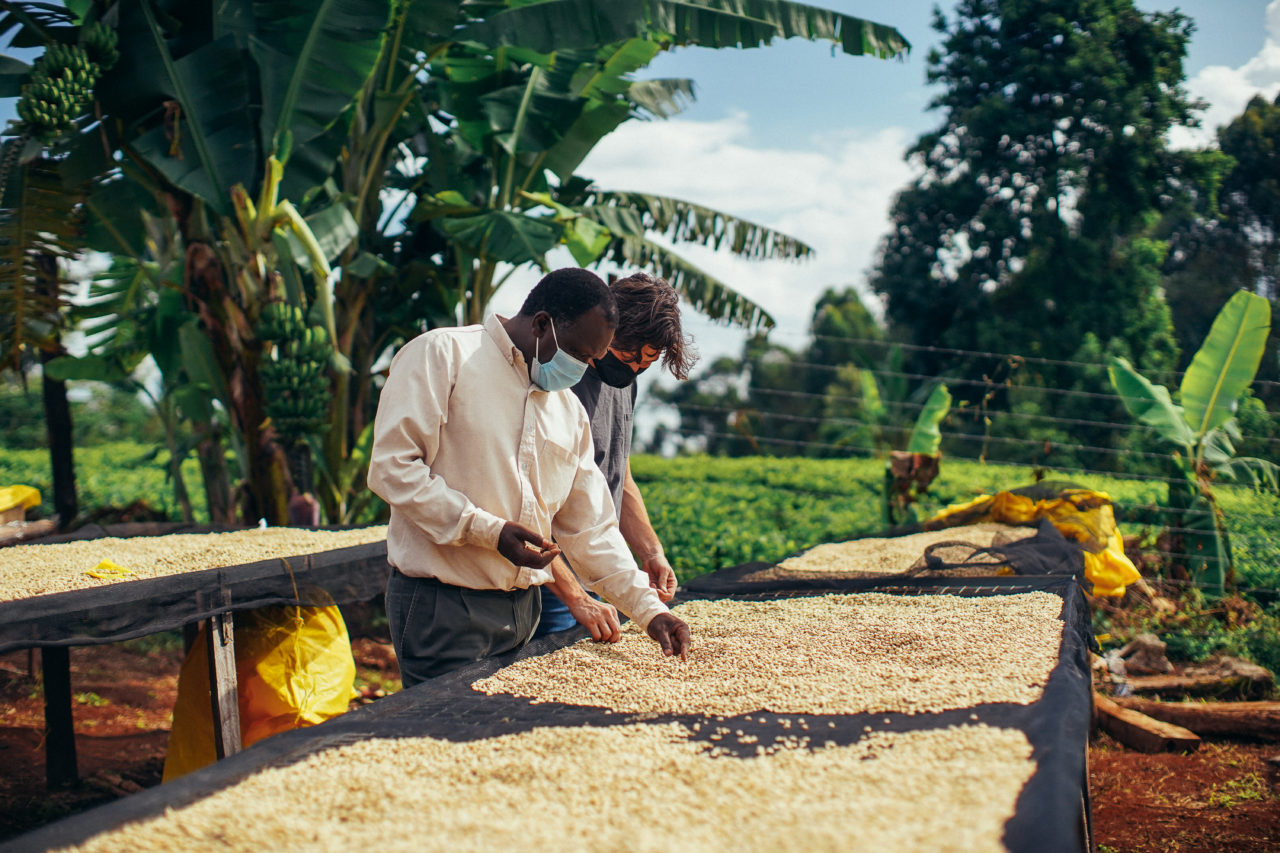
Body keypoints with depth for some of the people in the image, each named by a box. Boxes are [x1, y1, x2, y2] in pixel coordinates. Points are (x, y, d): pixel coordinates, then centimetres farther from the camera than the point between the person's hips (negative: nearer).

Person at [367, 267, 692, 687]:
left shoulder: (569, 410, 15)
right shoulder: (442, 354, -6)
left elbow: (590, 527, 17)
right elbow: (392, 467, -15)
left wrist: (649, 609, 8)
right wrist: (490, 531, -19)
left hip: (523, 608, 7)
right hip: (442, 605, -7)